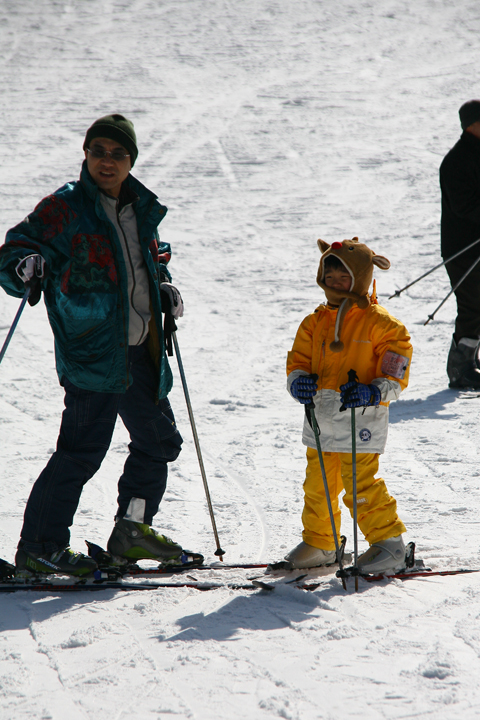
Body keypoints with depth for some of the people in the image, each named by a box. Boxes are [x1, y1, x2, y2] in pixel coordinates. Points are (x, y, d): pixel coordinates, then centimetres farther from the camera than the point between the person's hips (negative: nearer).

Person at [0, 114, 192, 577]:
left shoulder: (141, 209, 13)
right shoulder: (64, 209, -7)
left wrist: (164, 288, 9)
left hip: (141, 350, 8)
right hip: (93, 351, -8)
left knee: (159, 441, 16)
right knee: (83, 449, -13)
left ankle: (132, 530, 29)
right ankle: (38, 548, -8)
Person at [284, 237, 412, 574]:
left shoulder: (381, 324, -6)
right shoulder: (315, 323, 10)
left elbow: (395, 374, -7)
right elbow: (298, 361, 12)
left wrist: (372, 392, -25)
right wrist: (299, 381, -11)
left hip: (361, 418, -6)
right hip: (320, 416, 6)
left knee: (360, 486, -10)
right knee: (317, 484, 13)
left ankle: (389, 543, 1)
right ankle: (319, 543, 30)